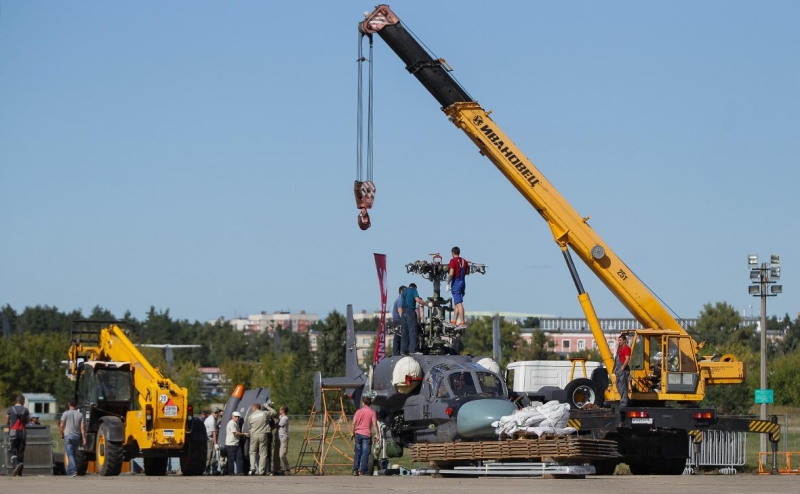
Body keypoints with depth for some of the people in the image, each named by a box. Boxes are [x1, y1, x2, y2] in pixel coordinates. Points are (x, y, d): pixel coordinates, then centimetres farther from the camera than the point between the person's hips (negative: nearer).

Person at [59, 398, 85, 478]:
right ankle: (69, 471, 21)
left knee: (70, 454, -8)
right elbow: (82, 427, -1)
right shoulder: (80, 414, 4)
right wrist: (84, 438, -1)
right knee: (73, 454, 16)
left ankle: (73, 471, -24)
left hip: (68, 436, -3)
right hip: (77, 436, 3)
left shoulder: (66, 413, -3)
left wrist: (62, 434, 13)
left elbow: (62, 426, -3)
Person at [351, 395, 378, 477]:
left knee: (357, 452, 12)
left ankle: (355, 470, 11)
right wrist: (377, 434, -7)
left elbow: (354, 423, 1)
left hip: (358, 433, 3)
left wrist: (353, 433, 12)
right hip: (367, 434, -3)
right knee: (365, 453, 0)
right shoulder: (372, 412, -3)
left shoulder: (359, 411, 4)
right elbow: (374, 424, -11)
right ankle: (363, 471, -3)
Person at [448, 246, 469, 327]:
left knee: (459, 303, -9)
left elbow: (451, 273, -18)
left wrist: (448, 283, -11)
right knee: (457, 303, 15)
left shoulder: (453, 260, -10)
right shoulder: (464, 261, 10)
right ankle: (454, 321, 18)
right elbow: (467, 272, 18)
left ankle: (463, 321, -14)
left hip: (456, 283, -7)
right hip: (463, 282, 7)